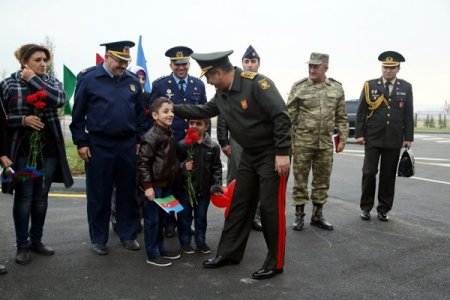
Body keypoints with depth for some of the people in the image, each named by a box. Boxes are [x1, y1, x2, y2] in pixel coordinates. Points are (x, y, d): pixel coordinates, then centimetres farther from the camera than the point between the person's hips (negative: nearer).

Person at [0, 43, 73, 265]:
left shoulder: (51, 81, 6)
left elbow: (60, 99, -16)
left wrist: (33, 79, -11)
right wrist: (23, 120, -15)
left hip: (48, 150, 3)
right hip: (22, 151, -3)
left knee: (41, 197, 12)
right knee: (24, 198, 3)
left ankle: (36, 240, 27)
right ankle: (22, 246, 16)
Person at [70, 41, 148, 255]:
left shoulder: (133, 80, 7)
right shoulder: (88, 78, -3)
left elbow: (140, 113, 11)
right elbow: (78, 114, -1)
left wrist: (140, 140, 7)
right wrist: (81, 142, -5)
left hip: (128, 144, 3)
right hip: (99, 145, -3)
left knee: (128, 192, 9)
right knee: (98, 194, 6)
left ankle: (128, 235, 23)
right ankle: (99, 239, 20)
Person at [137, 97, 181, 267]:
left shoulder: (169, 134, 11)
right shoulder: (151, 136, -17)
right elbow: (143, 162, -19)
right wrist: (147, 186, -22)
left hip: (166, 184, 9)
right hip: (154, 185, -9)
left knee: (161, 218, 18)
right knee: (152, 220, 2)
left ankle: (160, 249, 31)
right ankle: (152, 255, 12)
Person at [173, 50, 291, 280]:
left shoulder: (257, 83, -21)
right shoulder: (222, 94, 4)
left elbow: (281, 116, -25)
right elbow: (203, 111, 19)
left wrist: (282, 153, -26)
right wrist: (173, 108, 15)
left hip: (272, 154, -8)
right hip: (249, 154, 8)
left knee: (270, 207, -3)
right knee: (239, 203, 12)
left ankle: (275, 263, 12)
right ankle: (229, 253, 25)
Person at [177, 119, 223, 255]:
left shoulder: (213, 146, -5)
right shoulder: (182, 145, -9)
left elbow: (216, 168, 0)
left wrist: (217, 186, -8)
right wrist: (183, 167, -25)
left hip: (204, 189, 2)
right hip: (185, 188, -1)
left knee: (201, 217, 15)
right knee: (185, 216, 10)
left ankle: (200, 241, 32)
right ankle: (184, 242, 26)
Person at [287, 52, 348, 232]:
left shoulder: (337, 88, 5)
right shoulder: (299, 87, -4)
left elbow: (341, 117, 10)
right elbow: (289, 116, -4)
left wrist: (342, 139, 5)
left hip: (325, 143, 3)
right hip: (302, 142, -3)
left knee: (322, 181, 10)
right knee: (300, 179, 4)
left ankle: (317, 215, 24)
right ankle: (299, 215, 16)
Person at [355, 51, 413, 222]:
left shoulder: (406, 88, 7)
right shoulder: (370, 85, 2)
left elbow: (409, 115, 7)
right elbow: (361, 112, 1)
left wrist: (408, 137, 2)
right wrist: (359, 134, -5)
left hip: (394, 139, 2)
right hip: (373, 138, -1)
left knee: (388, 175, 7)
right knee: (369, 172, -1)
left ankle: (383, 209, 18)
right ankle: (366, 207, 14)